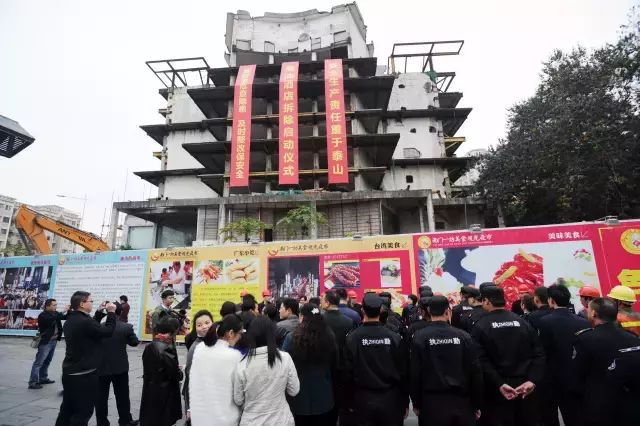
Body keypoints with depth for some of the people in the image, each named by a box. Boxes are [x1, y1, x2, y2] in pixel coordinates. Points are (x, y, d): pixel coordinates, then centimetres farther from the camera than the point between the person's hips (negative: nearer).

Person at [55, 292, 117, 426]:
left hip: (69, 371, 10)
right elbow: (108, 331, -20)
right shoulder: (84, 321, -24)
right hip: (84, 374, -10)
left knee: (67, 409, 20)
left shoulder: (70, 320, 8)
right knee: (83, 412, 0)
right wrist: (111, 312, -13)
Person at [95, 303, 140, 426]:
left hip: (101, 367, 0)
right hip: (121, 367, 0)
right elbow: (135, 342, -1)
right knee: (122, 395, 13)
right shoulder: (127, 327, -12)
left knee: (101, 397, 13)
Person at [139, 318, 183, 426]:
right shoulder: (167, 349, -24)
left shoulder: (149, 346, -2)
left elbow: (148, 369, 6)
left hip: (149, 391, 7)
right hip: (164, 394, -7)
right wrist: (180, 373, 2)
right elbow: (175, 374, -20)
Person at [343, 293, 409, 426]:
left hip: (364, 400, 0)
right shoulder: (395, 337, -10)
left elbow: (348, 372, -6)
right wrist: (405, 403, 8)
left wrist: (350, 402, 6)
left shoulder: (352, 337, -12)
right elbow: (403, 372, -4)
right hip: (391, 400, 1)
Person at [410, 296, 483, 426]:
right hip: (461, 401, 2)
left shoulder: (419, 337, -9)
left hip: (432, 403, -2)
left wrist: (416, 404, 4)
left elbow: (415, 373, -8)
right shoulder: (463, 336, -5)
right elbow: (475, 372, -2)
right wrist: (477, 404, 9)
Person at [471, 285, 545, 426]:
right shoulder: (522, 322, 5)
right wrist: (532, 380, -8)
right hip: (525, 386, 4)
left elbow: (482, 360, -17)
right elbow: (539, 354, -1)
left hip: (497, 390, -4)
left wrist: (499, 384, -18)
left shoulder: (481, 326, -9)